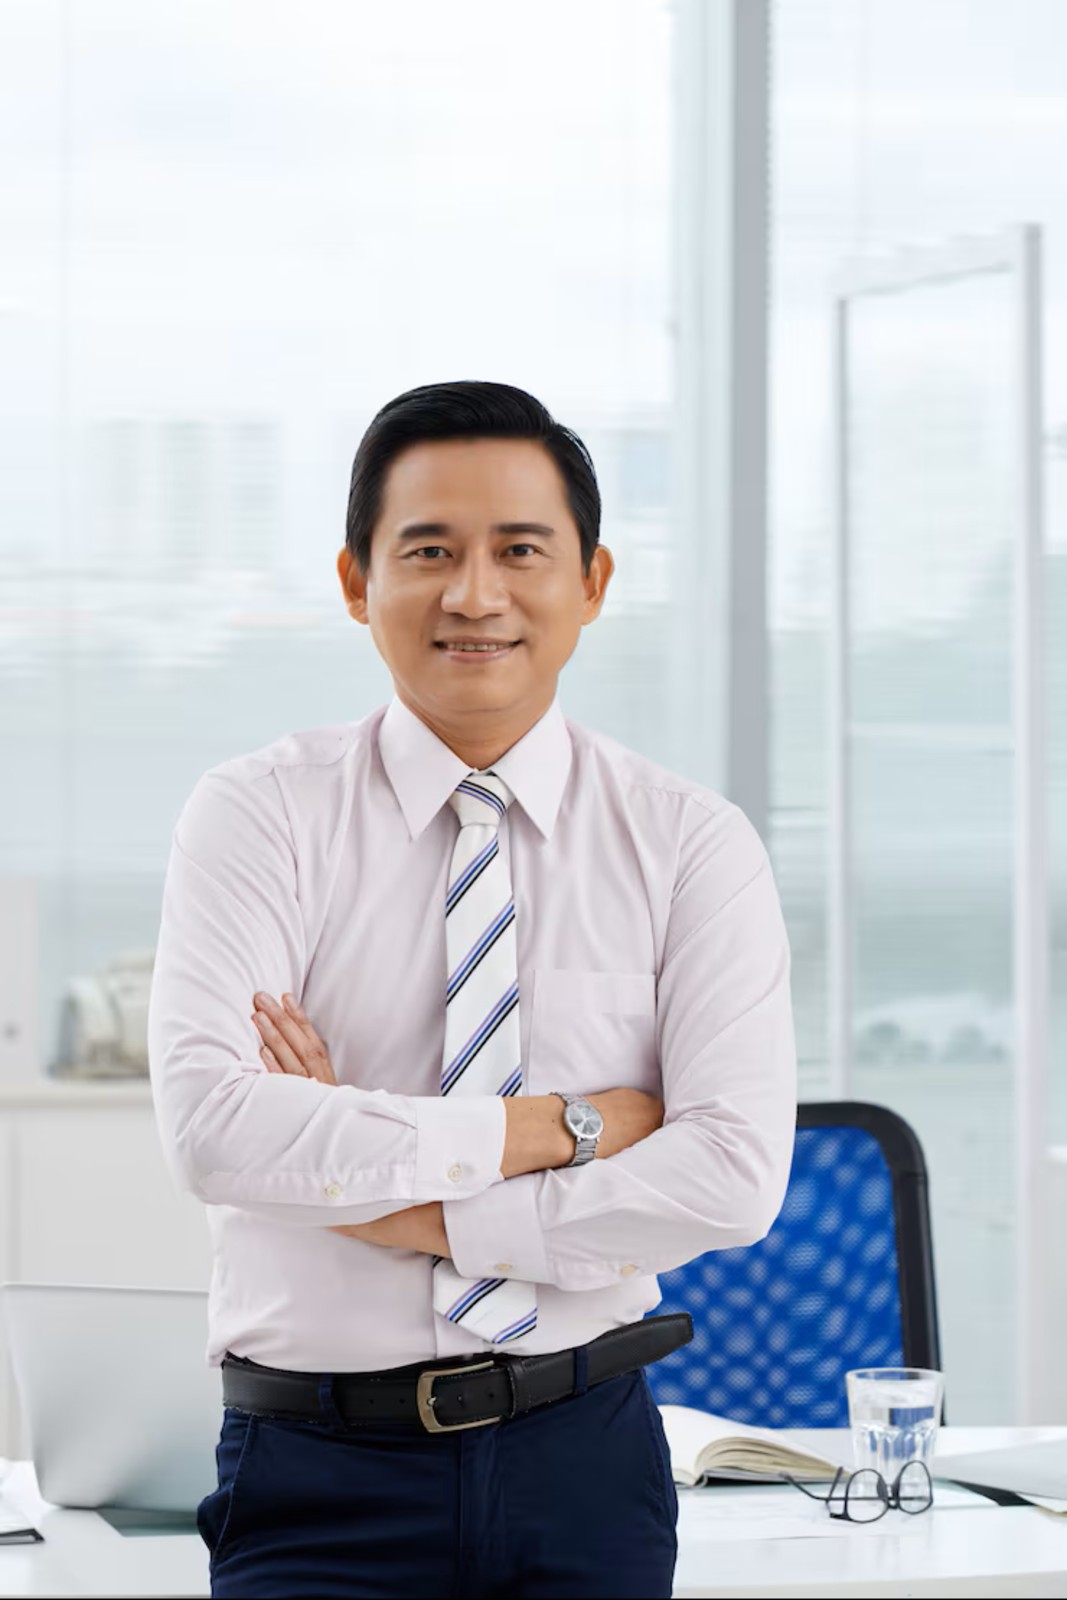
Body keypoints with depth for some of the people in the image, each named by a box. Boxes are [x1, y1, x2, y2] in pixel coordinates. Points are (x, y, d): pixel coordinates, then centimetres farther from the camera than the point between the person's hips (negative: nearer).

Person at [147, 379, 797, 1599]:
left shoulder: (692, 844, 0)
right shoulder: (259, 816, -2)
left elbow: (736, 1175, -11)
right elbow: (208, 1123, -17)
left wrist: (420, 1210, -15)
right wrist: (554, 1128, -16)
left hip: (584, 1460, 1)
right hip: (321, 1481, -1)